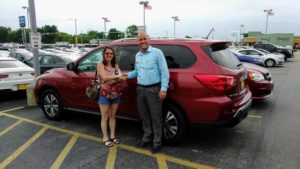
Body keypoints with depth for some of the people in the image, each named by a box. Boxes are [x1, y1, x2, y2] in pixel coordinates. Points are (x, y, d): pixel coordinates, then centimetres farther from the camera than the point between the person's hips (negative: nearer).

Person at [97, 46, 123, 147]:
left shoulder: (115, 65, 8)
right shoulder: (100, 64, -6)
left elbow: (119, 78, 2)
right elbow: (105, 78, -21)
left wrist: (121, 77, -20)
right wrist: (117, 76, -27)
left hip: (115, 94, 5)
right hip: (104, 95, -4)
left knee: (113, 116, 14)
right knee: (105, 117, 6)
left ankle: (112, 136, 27)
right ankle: (105, 138, 18)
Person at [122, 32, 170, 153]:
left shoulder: (157, 52, -7)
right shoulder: (137, 55, 12)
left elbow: (164, 71, -10)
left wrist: (163, 89, -17)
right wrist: (128, 75, 6)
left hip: (154, 89, -6)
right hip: (140, 89, 6)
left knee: (155, 116, 1)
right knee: (144, 115, 14)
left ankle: (157, 141, 15)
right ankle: (147, 137, 32)